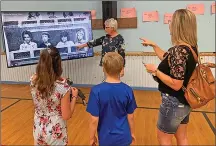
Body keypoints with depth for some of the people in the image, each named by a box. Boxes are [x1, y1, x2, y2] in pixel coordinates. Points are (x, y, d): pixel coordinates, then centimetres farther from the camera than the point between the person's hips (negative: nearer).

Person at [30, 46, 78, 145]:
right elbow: (66, 116, -18)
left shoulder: (33, 80, -10)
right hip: (56, 132, -4)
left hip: (38, 130, 4)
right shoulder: (62, 85, -25)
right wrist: (74, 96, -6)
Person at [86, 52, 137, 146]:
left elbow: (94, 120, -17)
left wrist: (92, 137, 0)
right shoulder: (128, 90, -14)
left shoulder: (96, 91, -22)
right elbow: (130, 116, -4)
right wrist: (132, 133, 13)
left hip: (106, 138, -1)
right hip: (124, 137, 2)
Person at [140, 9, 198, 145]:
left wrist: (155, 71, -19)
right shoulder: (191, 47, 1)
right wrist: (153, 45, 17)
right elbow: (169, 59, 15)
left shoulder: (178, 50, -27)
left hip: (174, 103, -9)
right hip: (185, 101, 9)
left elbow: (176, 85, -29)